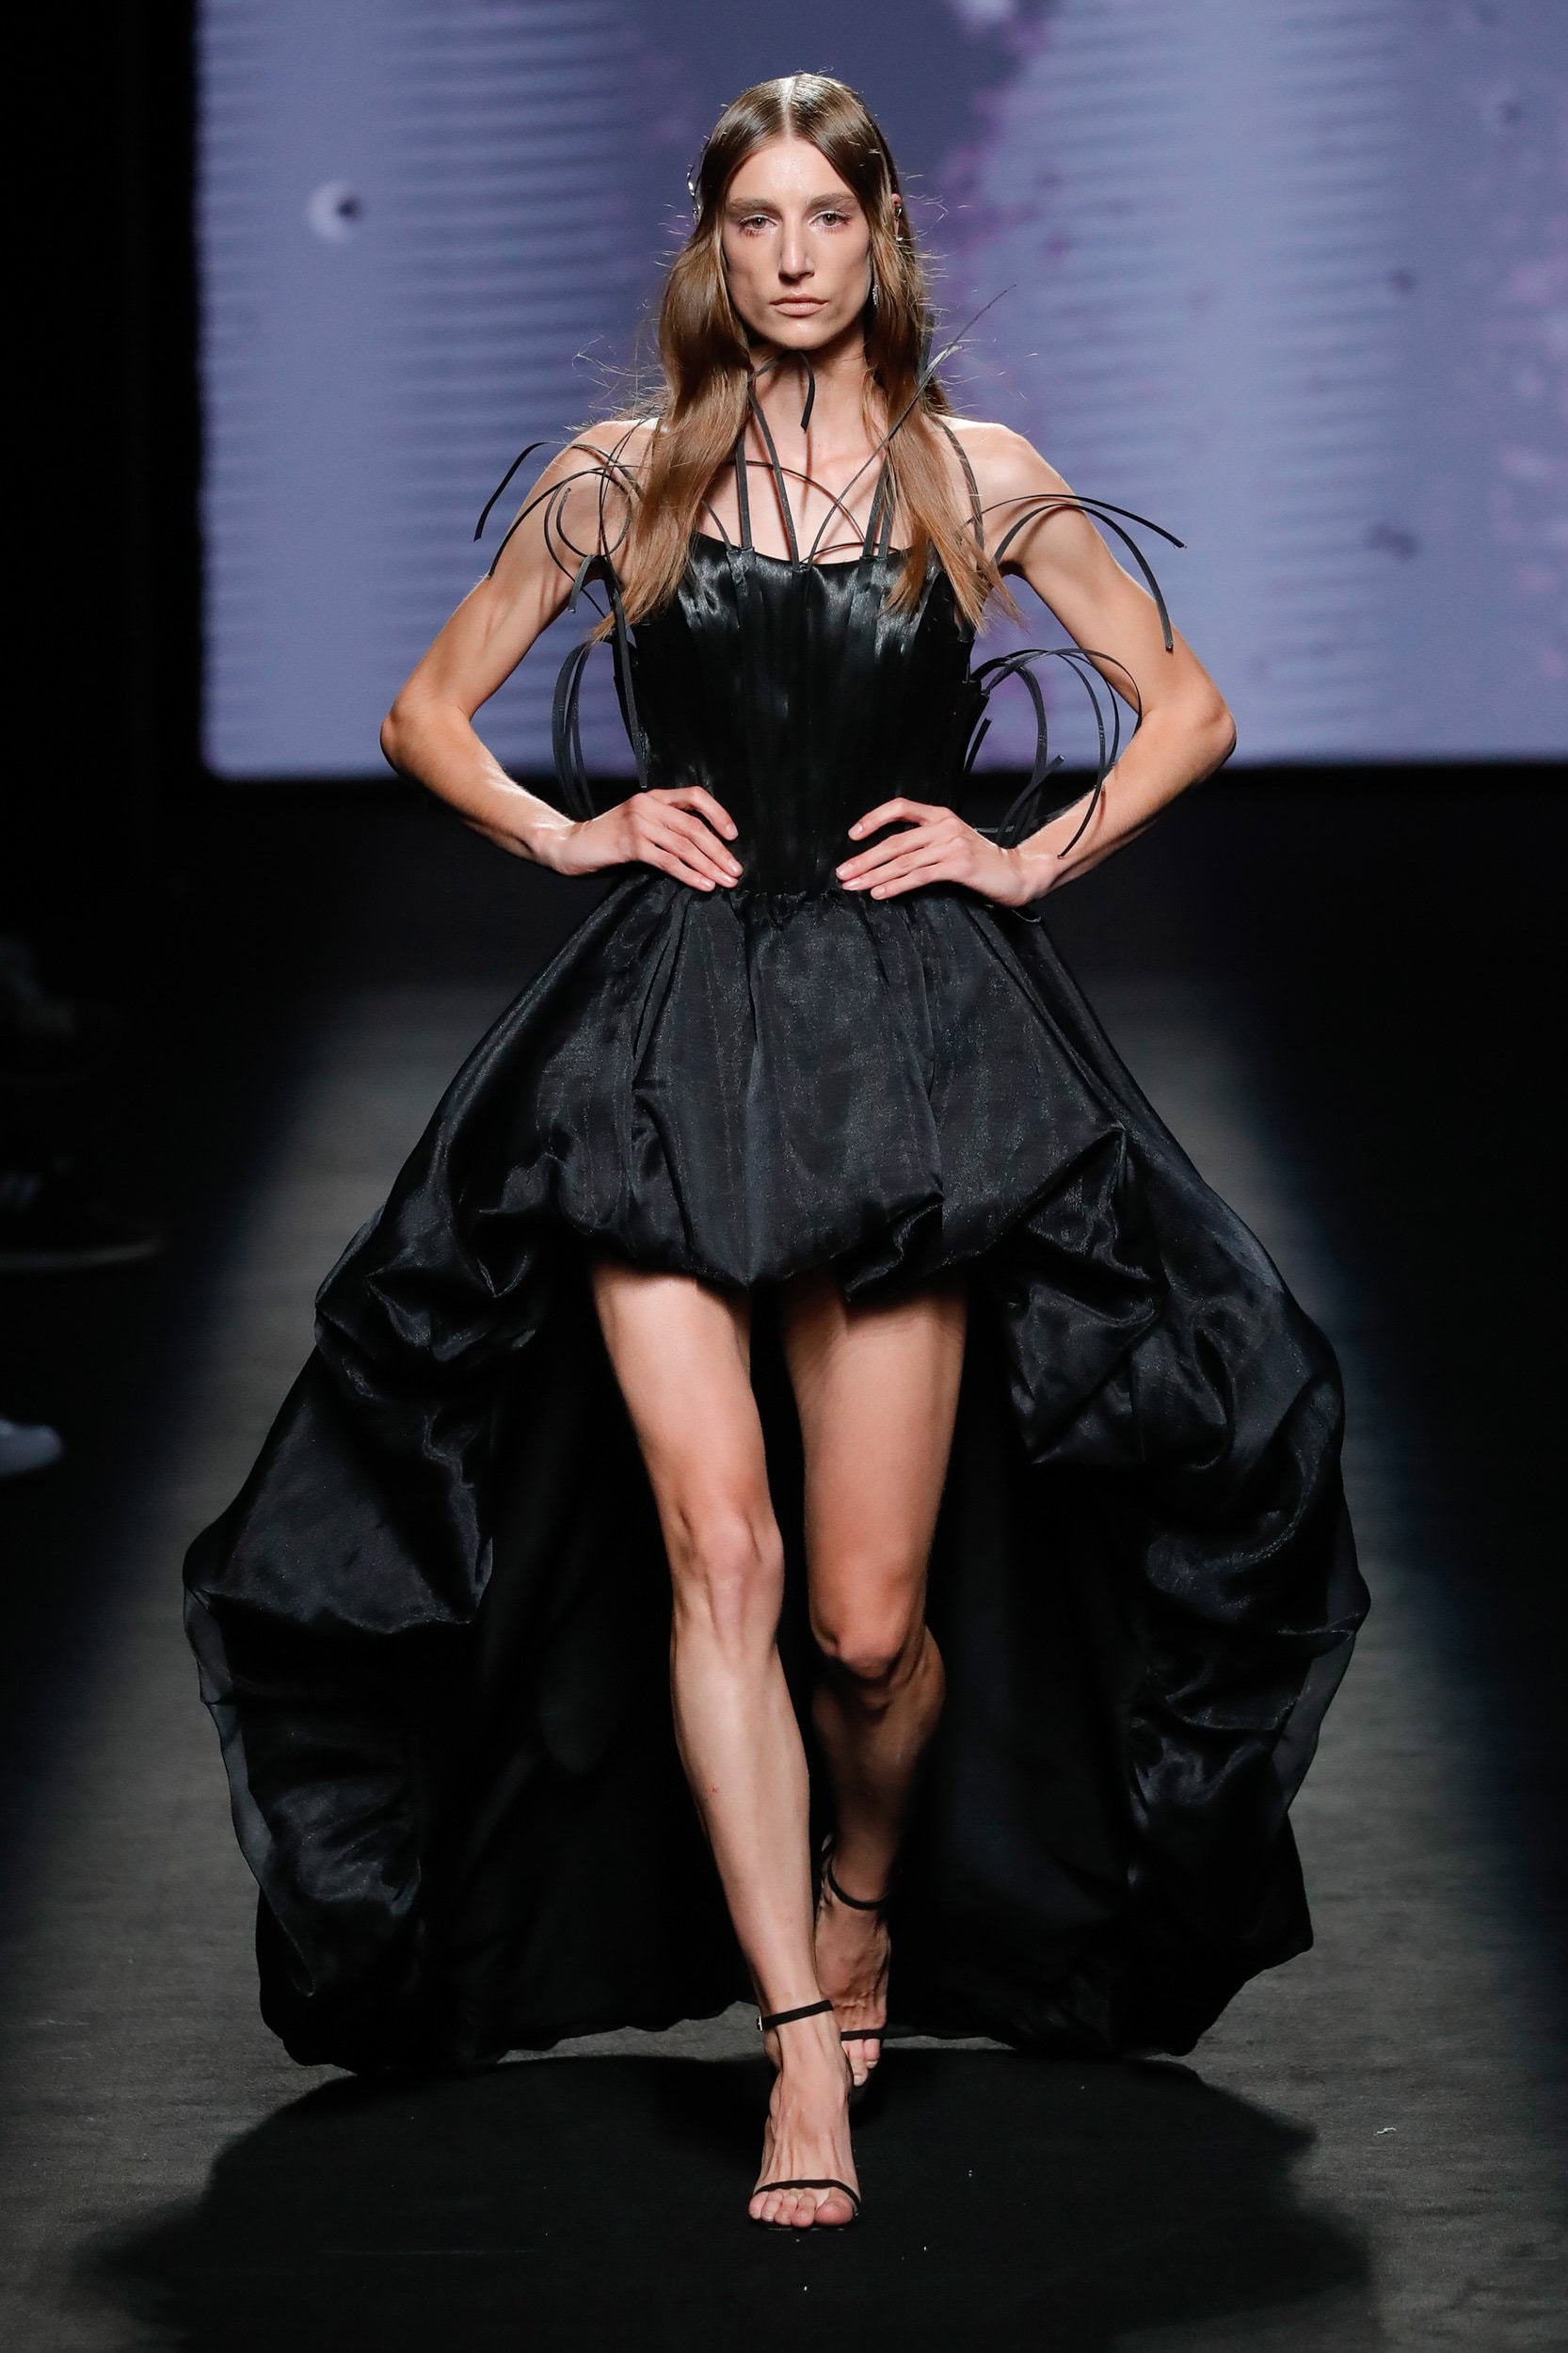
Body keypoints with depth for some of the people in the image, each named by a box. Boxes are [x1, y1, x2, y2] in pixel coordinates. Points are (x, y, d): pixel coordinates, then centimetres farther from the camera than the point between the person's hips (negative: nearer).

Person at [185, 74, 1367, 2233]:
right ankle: (808, 2060, -11)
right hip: (675, 1040, 0)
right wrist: (568, 831, 4)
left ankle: (869, 1895, 31)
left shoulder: (981, 478, 8)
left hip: (912, 1048, 0)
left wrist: (1034, 855, 5)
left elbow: (1189, 713, 15)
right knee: (714, 1547, -14)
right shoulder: (621, 479, 9)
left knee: (871, 1615, -2)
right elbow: (428, 714, 18)